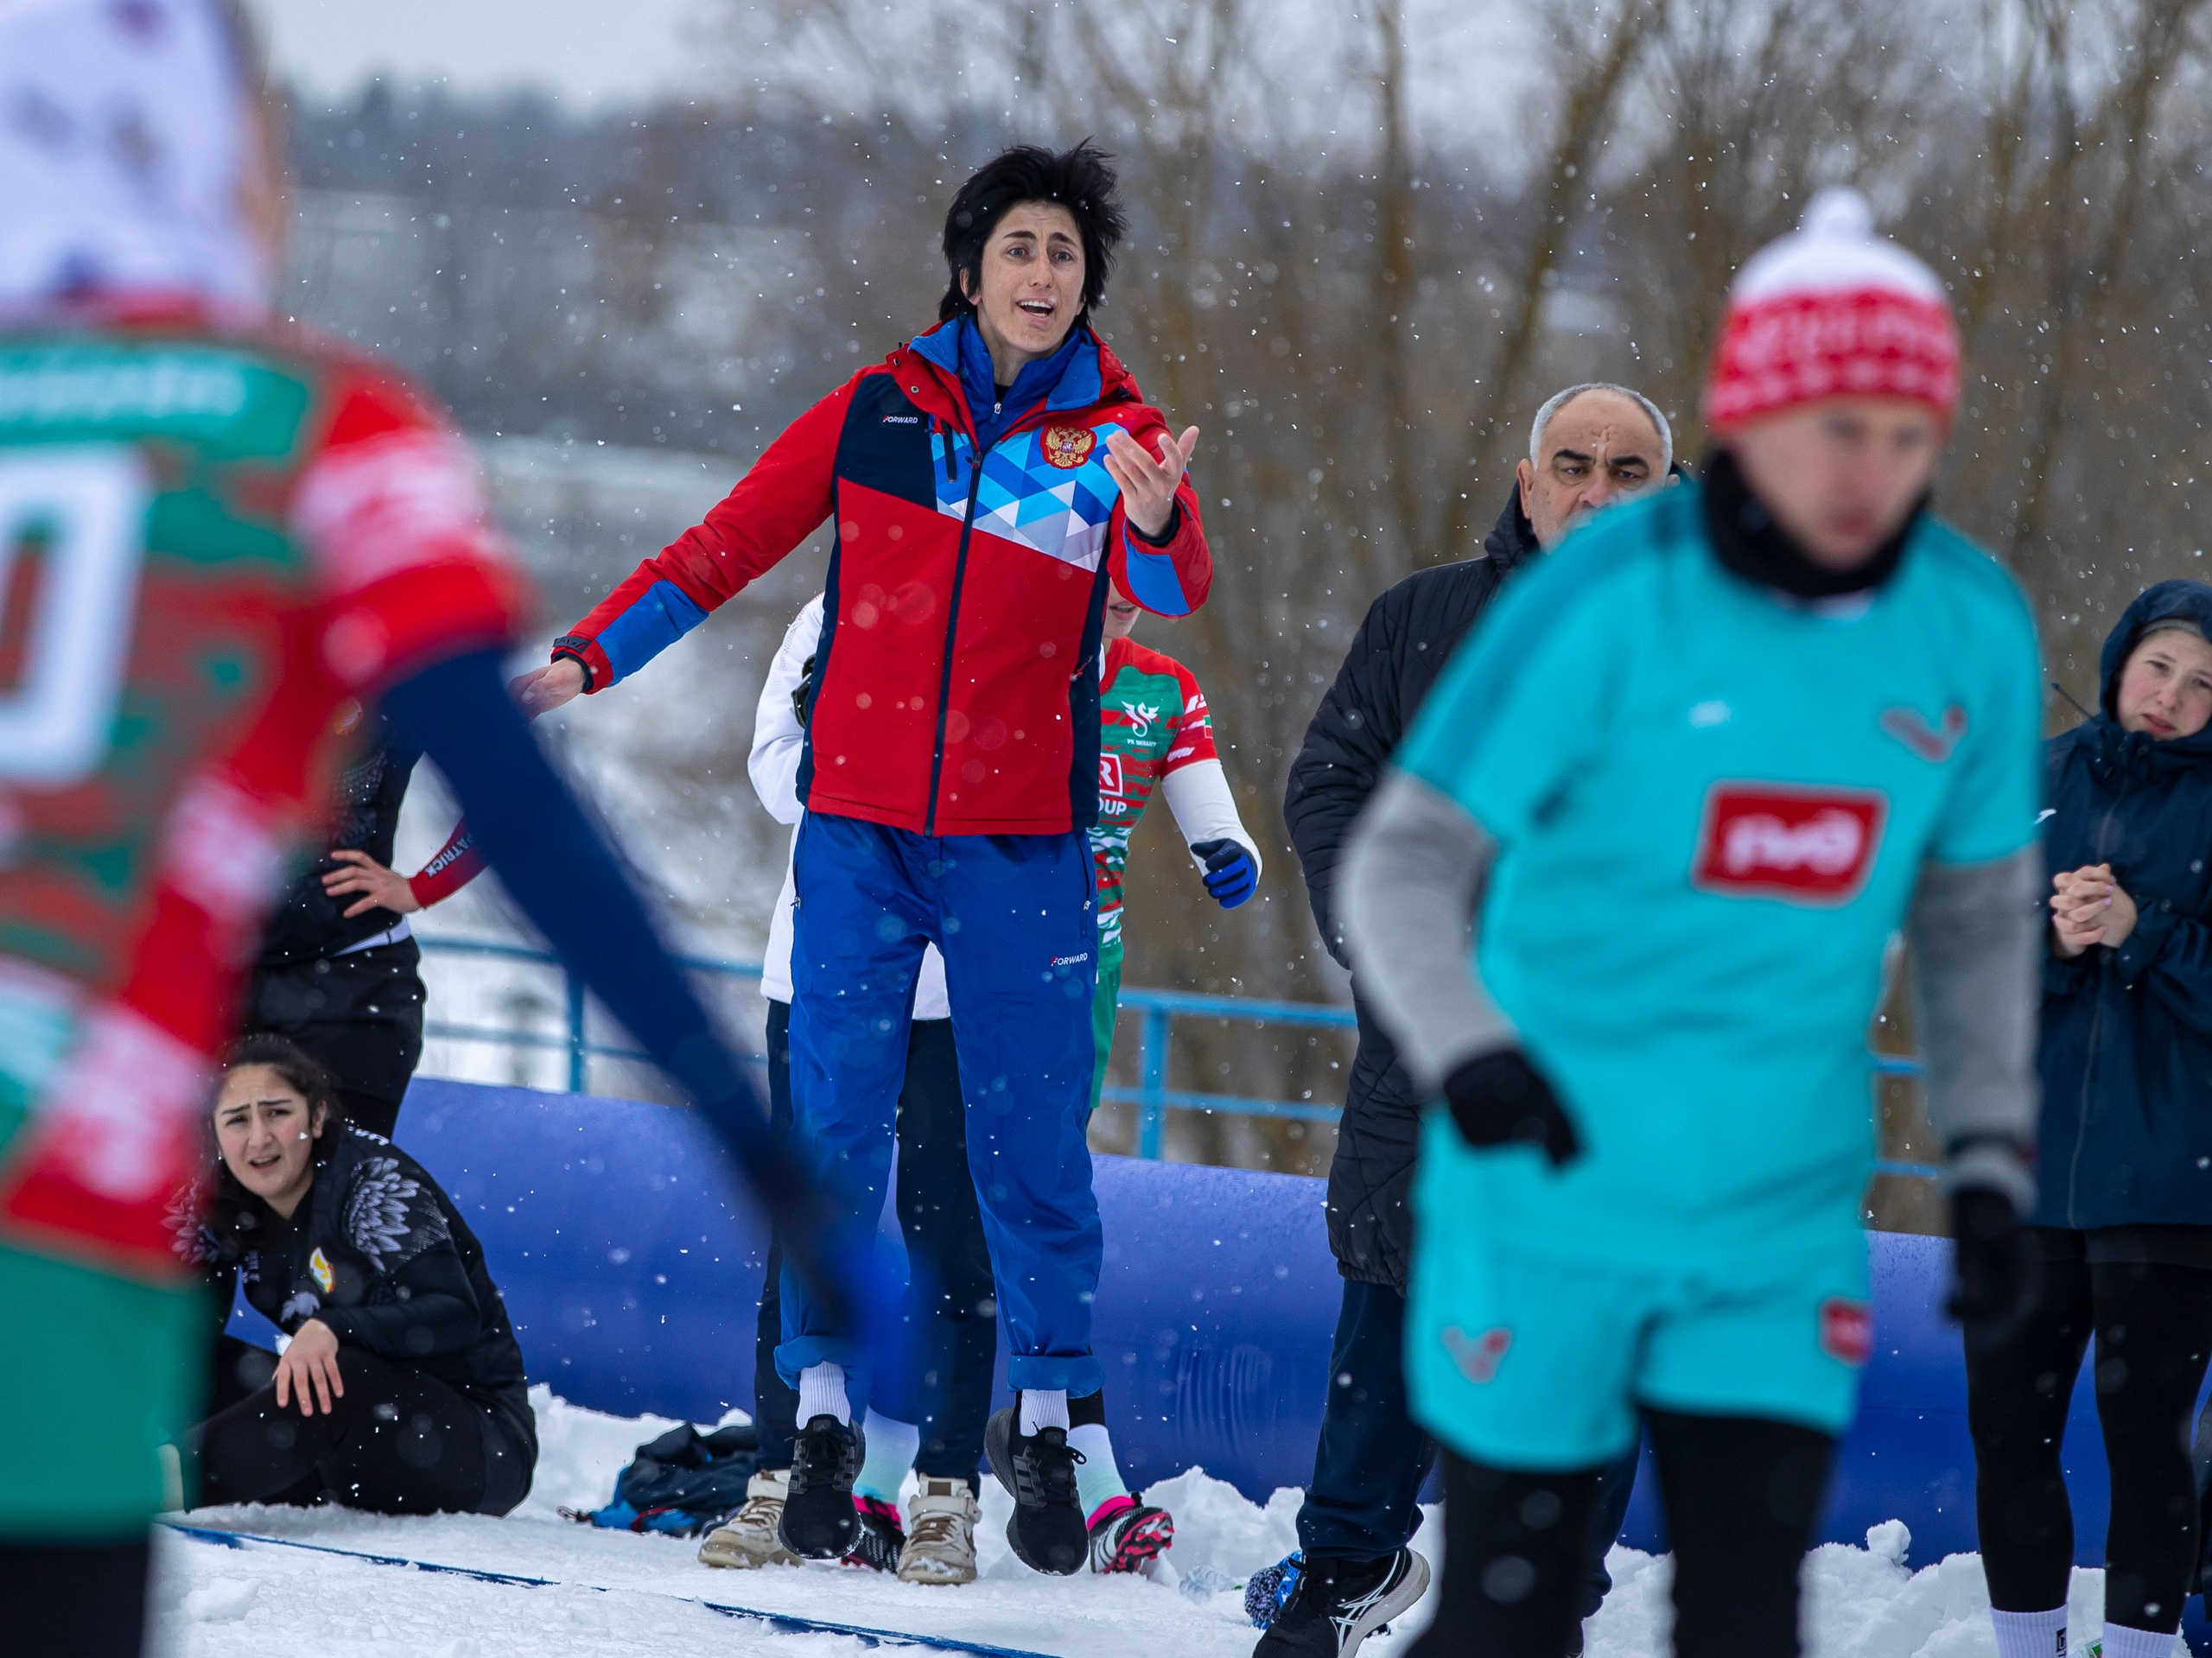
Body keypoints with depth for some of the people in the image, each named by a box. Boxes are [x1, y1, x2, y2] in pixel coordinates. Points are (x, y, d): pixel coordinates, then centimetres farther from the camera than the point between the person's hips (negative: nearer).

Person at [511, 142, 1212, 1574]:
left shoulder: (1116, 432, 0)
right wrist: (588, 658, 0)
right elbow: (725, 549, 8)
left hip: (1023, 846, -1)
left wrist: (1156, 520, -40)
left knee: (1031, 1139, 2)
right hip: (862, 825, 1)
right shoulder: (876, 412, 4)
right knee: (835, 1125, -1)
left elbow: (1175, 588, -17)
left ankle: (1050, 1418, 12)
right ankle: (825, 1410, 6)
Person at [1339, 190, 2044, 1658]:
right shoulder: (1606, 605, -16)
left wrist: (1992, 1166, 6)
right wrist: (1470, 1054, -35)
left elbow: (1979, 911, 12)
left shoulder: (1971, 632, -3)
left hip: (1780, 1221, 3)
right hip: (1548, 1208, -3)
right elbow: (1404, 865, -16)